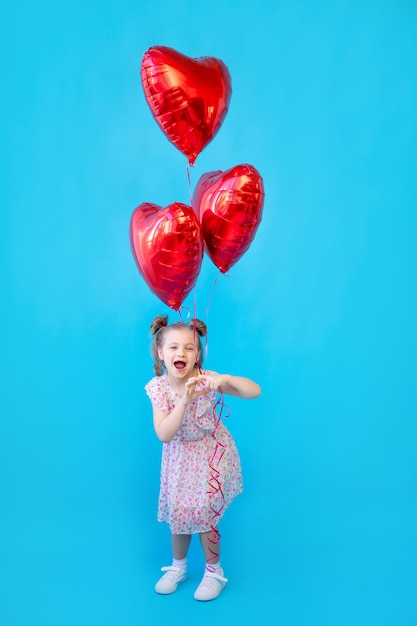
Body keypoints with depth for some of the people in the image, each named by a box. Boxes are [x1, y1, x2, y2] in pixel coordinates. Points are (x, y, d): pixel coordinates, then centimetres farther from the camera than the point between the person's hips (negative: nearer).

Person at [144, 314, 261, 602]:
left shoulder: (206, 379, -24)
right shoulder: (158, 387, -18)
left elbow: (255, 392, -27)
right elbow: (164, 435, -27)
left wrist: (226, 379, -45)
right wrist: (184, 400, -39)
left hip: (211, 454, -3)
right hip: (179, 456, 3)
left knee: (204, 513, -1)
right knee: (178, 513, 11)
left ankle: (214, 571, 23)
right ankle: (178, 566, 37)